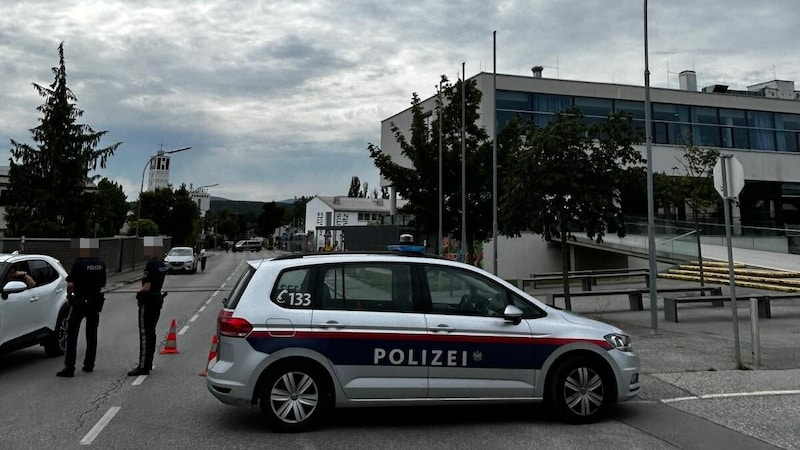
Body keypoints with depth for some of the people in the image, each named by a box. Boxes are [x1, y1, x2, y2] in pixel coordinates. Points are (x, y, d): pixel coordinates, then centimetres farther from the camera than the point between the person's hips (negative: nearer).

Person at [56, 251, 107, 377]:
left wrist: (69, 295, 3)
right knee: (92, 335, 15)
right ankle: (89, 364, 23)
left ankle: (69, 368, -3)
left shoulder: (79, 263, -15)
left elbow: (70, 284, -14)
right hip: (95, 303, 5)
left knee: (72, 335, 1)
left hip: (79, 302, -5)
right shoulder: (101, 264, 1)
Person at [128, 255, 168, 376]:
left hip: (148, 301, -9)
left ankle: (143, 367, -2)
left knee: (144, 334, -4)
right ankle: (148, 364, 23)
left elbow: (147, 287, -20)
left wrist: (139, 292, -2)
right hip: (157, 299, 9)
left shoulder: (151, 265, -18)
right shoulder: (162, 265, 9)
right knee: (151, 332, 15)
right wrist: (142, 290, 9)